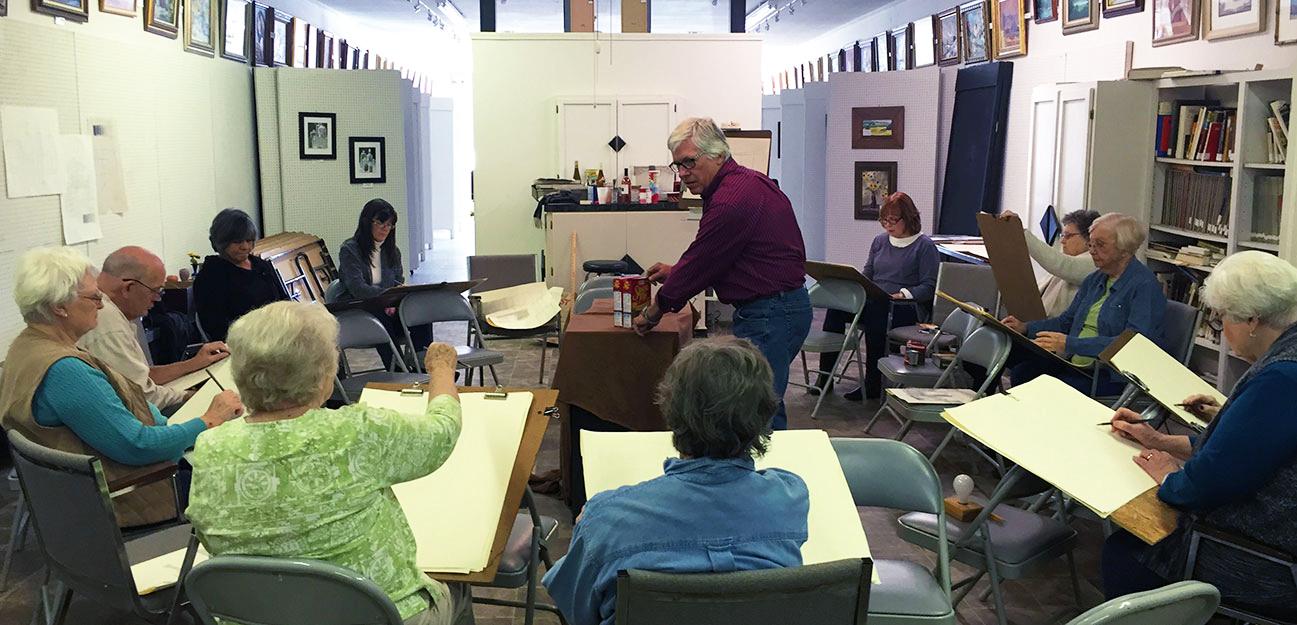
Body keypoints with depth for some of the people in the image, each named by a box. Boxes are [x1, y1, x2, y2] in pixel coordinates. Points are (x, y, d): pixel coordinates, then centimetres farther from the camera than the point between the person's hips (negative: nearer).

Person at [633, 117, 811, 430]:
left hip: (769, 315, -11)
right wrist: (677, 271, 22)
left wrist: (654, 312, -1)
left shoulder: (731, 200, -19)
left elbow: (701, 262, -13)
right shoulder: (749, 182, 14)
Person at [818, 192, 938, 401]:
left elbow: (929, 286, -5)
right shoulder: (879, 241, 20)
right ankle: (825, 376, -23)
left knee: (875, 312, -38)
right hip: (872, 302, 6)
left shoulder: (925, 246, 2)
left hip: (909, 307, -5)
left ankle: (873, 384, -29)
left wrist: (904, 294, -20)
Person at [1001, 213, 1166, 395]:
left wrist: (1071, 344, -27)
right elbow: (1066, 321, 26)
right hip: (1074, 363, 8)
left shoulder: (1145, 285, -10)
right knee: (1020, 372, -17)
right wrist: (1025, 328, 7)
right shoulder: (1094, 280, 18)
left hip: (1113, 373, -8)